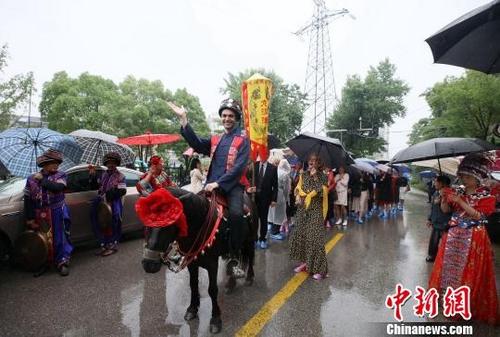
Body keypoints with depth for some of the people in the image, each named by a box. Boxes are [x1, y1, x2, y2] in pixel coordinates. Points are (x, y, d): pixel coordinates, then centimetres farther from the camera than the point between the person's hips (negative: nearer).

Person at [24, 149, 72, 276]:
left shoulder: (60, 175, 0)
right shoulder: (32, 179, 5)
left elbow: (57, 187, -22)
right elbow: (27, 199, 4)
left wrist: (42, 180, -11)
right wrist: (30, 218, 0)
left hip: (57, 213, -2)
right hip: (39, 215, 2)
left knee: (60, 238, 2)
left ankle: (63, 263, 12)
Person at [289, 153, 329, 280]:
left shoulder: (323, 176, -1)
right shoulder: (303, 175, 10)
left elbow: (322, 192, -14)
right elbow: (298, 189, 9)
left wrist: (315, 177, -16)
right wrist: (298, 196, -11)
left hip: (316, 211, -4)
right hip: (302, 209, 5)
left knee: (315, 238, -9)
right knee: (299, 235, 3)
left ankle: (319, 268, -1)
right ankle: (304, 261, 19)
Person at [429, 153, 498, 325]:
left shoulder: (486, 195, -8)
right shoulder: (459, 192, 4)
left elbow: (478, 216, -19)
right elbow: (446, 210, 3)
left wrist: (460, 201, -24)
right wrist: (445, 199, -15)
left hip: (473, 238, -4)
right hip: (454, 236, 4)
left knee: (469, 271, 4)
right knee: (451, 265, 13)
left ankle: (468, 303, 19)